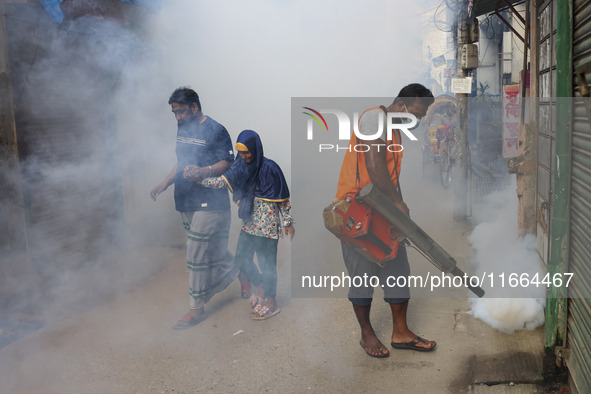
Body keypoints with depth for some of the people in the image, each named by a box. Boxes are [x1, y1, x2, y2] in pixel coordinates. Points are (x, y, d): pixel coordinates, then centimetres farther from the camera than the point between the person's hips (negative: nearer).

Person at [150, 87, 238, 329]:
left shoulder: (215, 131, -11)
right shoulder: (182, 129, 14)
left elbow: (227, 163, -14)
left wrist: (203, 170, -31)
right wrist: (164, 185, 12)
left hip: (208, 202, -8)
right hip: (187, 201, 8)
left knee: (197, 255, -5)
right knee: (213, 249, 15)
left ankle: (197, 309, 7)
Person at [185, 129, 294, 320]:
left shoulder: (269, 168, -16)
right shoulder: (241, 165, 3)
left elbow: (282, 198, -12)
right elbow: (223, 181, -4)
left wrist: (288, 222, -10)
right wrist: (199, 179, -17)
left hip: (267, 224, -7)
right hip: (249, 223, 7)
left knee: (266, 262, 2)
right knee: (241, 259, 14)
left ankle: (271, 302, 19)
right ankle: (259, 287, 37)